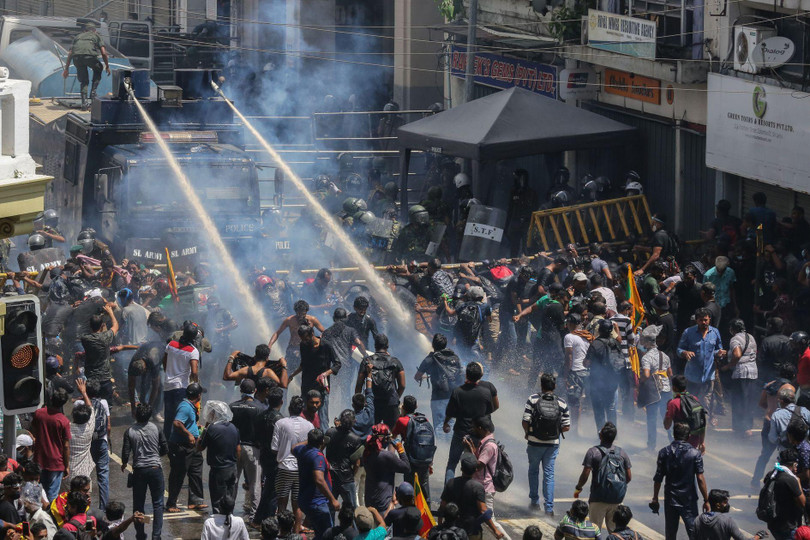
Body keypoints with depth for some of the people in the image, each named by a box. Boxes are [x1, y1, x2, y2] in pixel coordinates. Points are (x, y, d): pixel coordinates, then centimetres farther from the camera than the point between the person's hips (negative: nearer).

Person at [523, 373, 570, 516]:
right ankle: (549, 508, 3)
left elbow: (525, 421, -13)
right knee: (549, 474, 6)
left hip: (535, 442, -1)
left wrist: (527, 433, 7)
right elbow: (566, 427, -4)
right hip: (553, 443, 1)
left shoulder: (533, 400, -11)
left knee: (533, 471, 20)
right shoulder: (562, 403, -6)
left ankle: (534, 501, 28)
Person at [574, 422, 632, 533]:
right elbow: (629, 477, 6)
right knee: (614, 531, 13)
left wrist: (578, 488, 7)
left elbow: (585, 474, -11)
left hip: (599, 499, -4)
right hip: (616, 499, 4)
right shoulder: (622, 453, 4)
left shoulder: (593, 452, -8)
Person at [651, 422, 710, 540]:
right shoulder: (694, 453, -9)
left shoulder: (664, 452, -4)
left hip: (670, 499, 2)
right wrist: (706, 500, -3)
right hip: (689, 499, -2)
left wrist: (655, 499, 9)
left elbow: (658, 478, -2)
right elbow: (700, 479, -11)